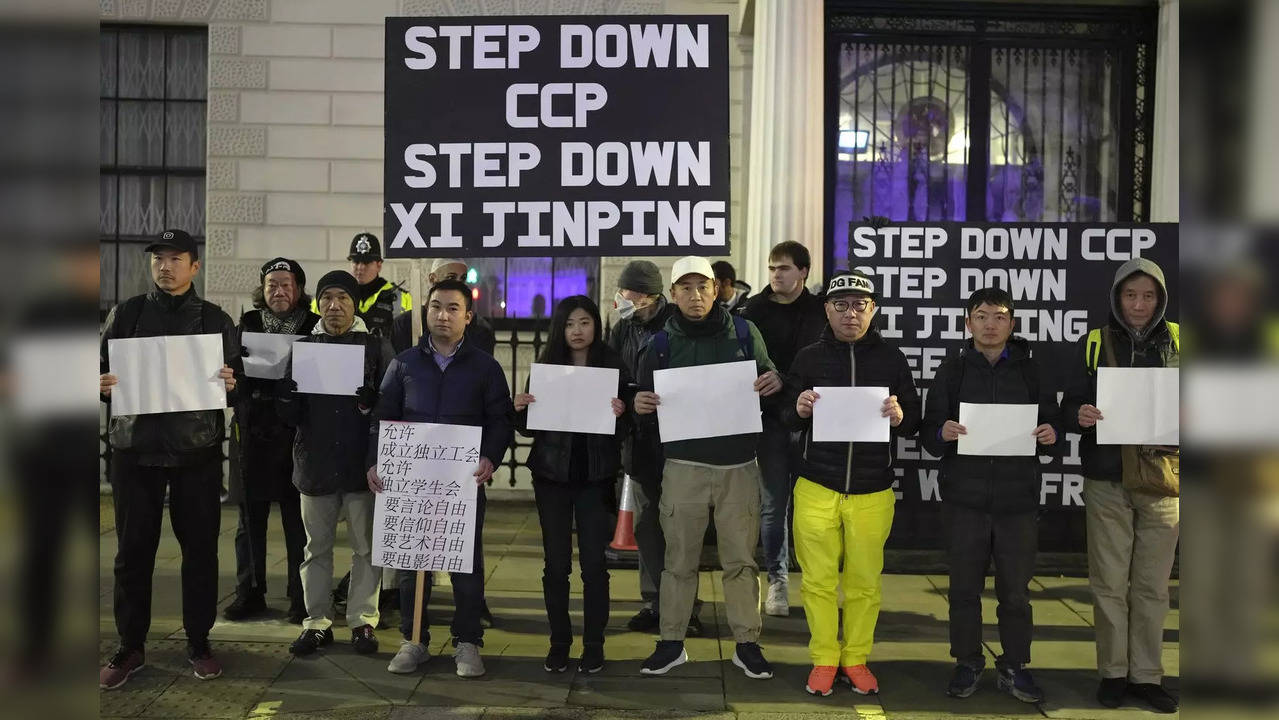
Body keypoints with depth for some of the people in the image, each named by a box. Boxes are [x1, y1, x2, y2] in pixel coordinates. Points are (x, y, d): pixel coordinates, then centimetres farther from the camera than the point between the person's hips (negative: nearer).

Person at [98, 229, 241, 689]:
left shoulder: (215, 319, 6)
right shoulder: (126, 314, 8)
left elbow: (237, 383, 7)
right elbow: (100, 371, 10)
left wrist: (231, 384, -16)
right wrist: (102, 386, -12)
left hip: (197, 450, 0)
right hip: (134, 447, 1)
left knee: (200, 548, 6)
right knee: (133, 550, 6)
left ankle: (198, 642, 20)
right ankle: (130, 646, 20)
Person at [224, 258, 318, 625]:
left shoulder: (315, 326, 2)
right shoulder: (247, 324, 9)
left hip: (297, 434, -2)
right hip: (252, 433, 3)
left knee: (298, 522, 3)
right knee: (250, 521, 10)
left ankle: (300, 598, 13)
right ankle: (249, 594, 23)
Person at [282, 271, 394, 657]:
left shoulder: (376, 346, 2)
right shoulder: (303, 347, 8)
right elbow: (289, 415, 6)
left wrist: (371, 402, -23)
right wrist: (289, 396, -16)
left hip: (362, 463, -2)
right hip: (315, 464, 2)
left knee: (365, 547, 6)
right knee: (316, 547, 11)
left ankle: (362, 620, 17)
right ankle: (317, 622, 22)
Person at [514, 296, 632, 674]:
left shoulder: (613, 367, 2)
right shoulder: (546, 366, 5)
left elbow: (626, 428, 1)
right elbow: (530, 429, 8)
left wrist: (619, 414, -20)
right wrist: (520, 409, -11)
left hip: (595, 475, -1)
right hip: (552, 473, 1)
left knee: (593, 562, -1)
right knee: (556, 563, 4)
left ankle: (594, 645, 13)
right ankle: (559, 642, 18)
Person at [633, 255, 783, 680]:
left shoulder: (744, 333, 4)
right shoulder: (662, 343, 5)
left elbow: (767, 385, 11)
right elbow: (648, 406, 9)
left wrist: (774, 385, -12)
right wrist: (641, 407, -14)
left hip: (739, 467, 0)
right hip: (684, 466, 0)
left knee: (741, 559, 7)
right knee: (679, 560, 6)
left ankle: (747, 643, 20)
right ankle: (671, 643, 19)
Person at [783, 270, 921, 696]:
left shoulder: (891, 358, 5)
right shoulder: (809, 357, 5)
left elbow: (915, 420, 6)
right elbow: (783, 420, 6)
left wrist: (900, 417, -16)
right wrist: (798, 410, -16)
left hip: (872, 493, 0)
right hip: (817, 490, 0)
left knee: (865, 582, 8)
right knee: (818, 580, 5)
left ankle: (856, 659, 24)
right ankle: (824, 660, 20)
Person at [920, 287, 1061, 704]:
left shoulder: (1030, 371, 9)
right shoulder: (952, 371, 6)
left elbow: (1050, 428, 11)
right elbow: (928, 435, 1)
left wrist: (1050, 436, -12)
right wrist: (942, 433, -21)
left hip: (1018, 500, 1)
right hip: (965, 500, 0)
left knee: (1016, 591, 6)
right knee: (965, 588, 7)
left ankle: (1014, 667, 21)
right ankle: (967, 665, 21)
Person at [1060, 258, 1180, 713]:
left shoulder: (1177, 341, 7)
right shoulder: (1095, 343, 3)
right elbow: (1069, 406, 4)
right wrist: (1079, 415, -19)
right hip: (1107, 481, -1)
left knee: (1152, 586, 6)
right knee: (1109, 584, 4)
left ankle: (1147, 675, 18)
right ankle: (1113, 672, 16)